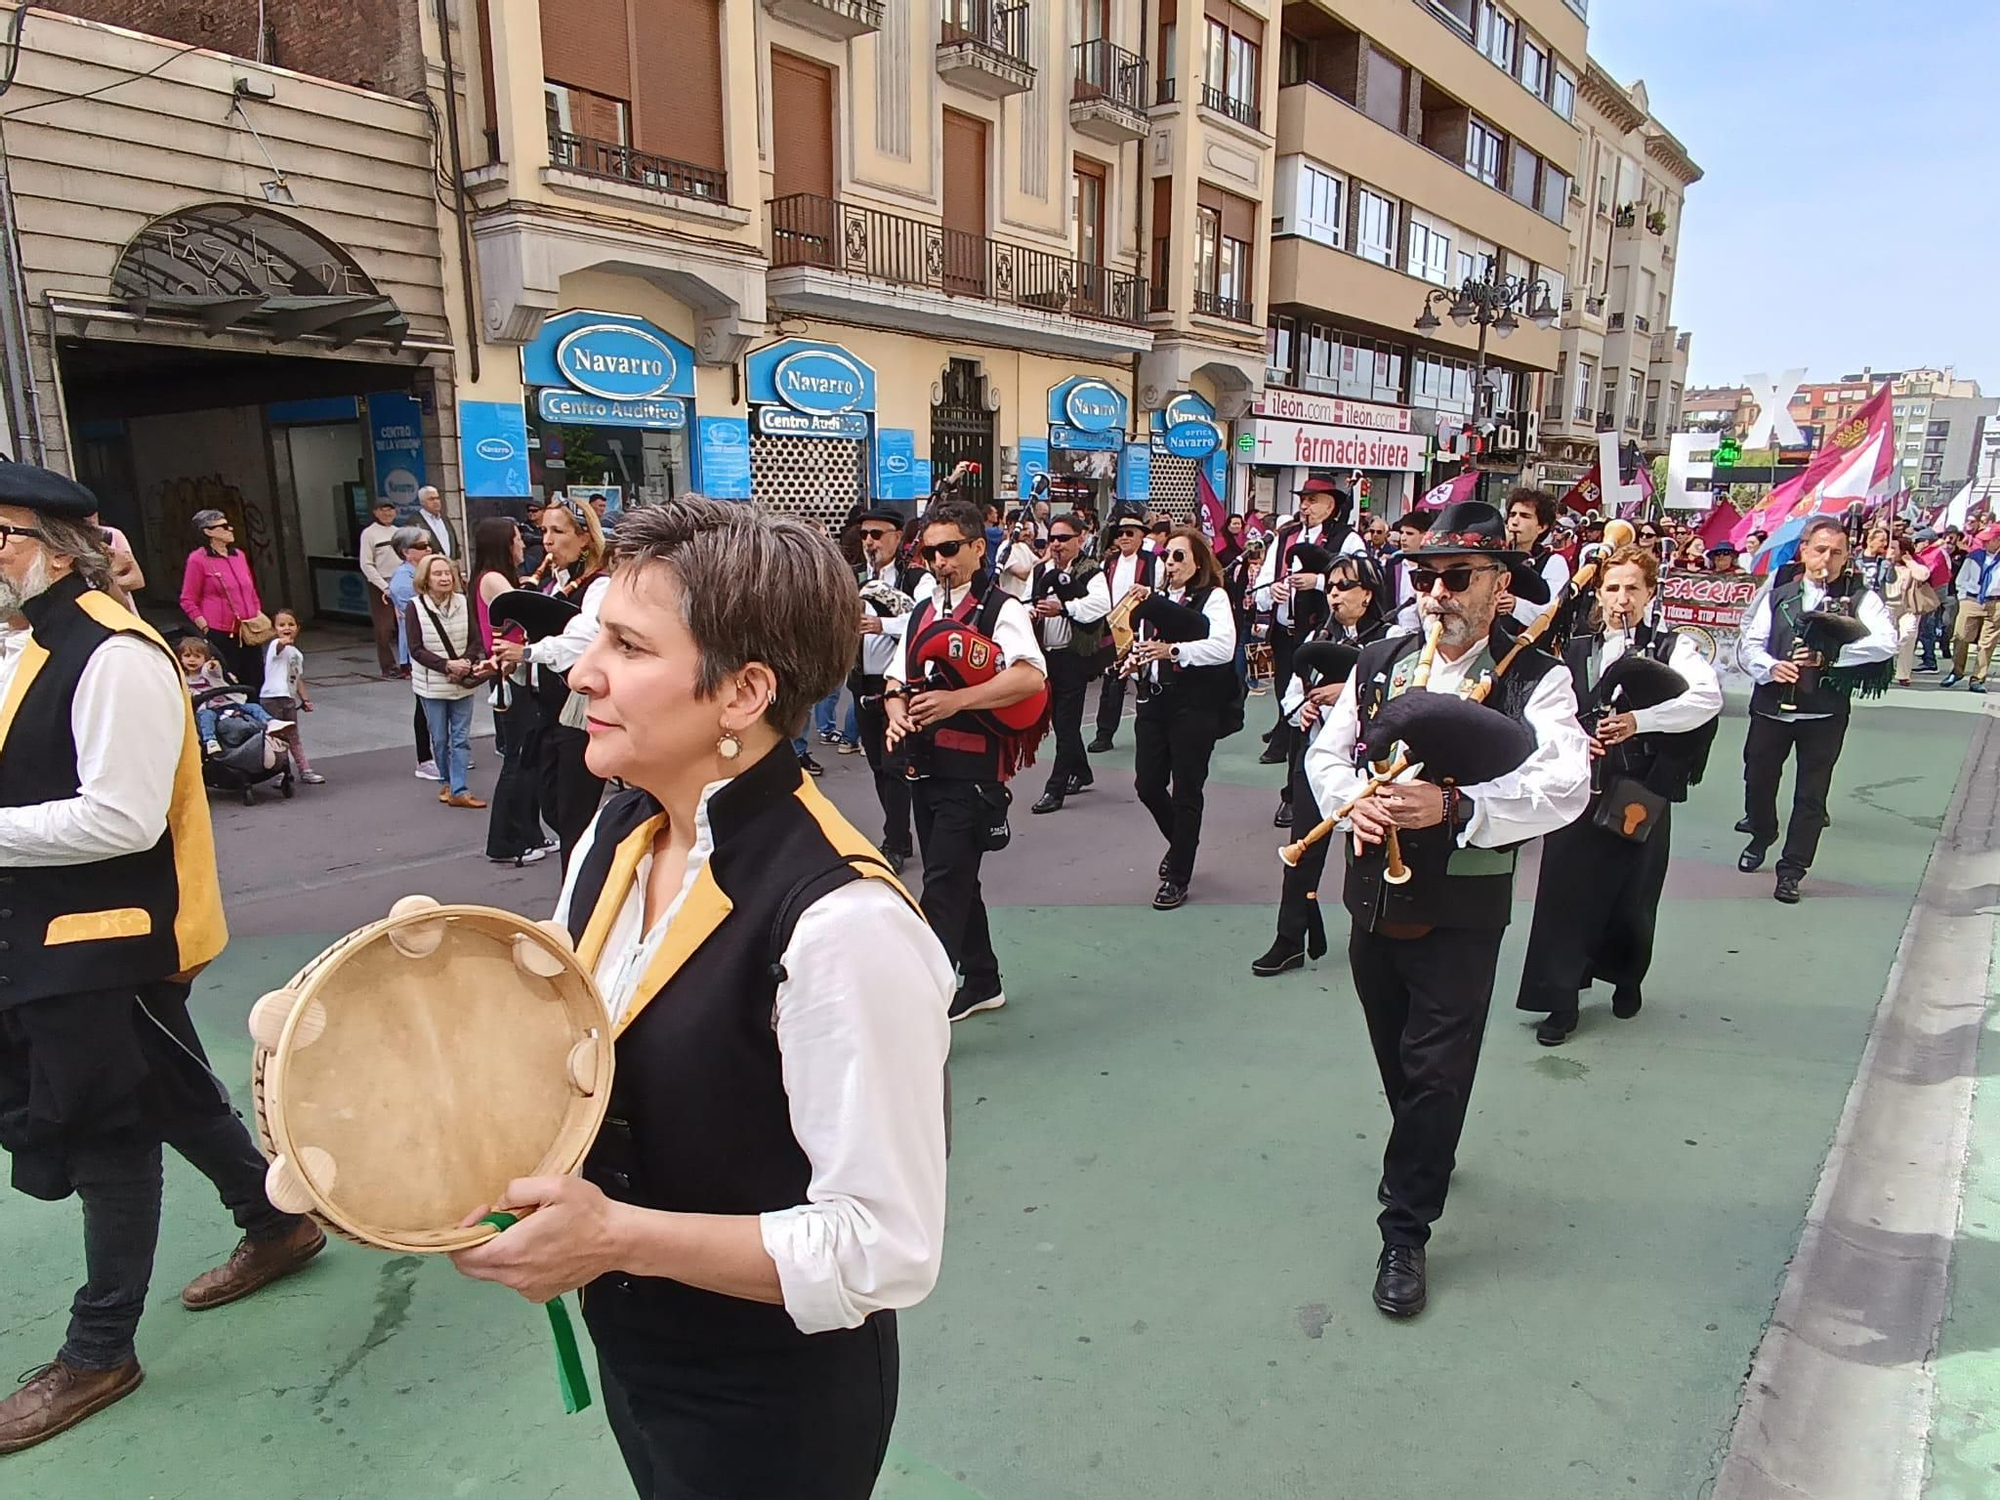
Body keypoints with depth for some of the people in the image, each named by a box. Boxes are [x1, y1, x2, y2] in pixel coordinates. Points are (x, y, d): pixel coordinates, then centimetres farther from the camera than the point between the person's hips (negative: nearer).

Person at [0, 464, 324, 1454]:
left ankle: (99, 1352, 25)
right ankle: (277, 1225, 41)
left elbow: (122, 819, -25)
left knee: (107, 1131, 6)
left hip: (110, 936, -9)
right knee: (164, 1096, 21)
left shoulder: (115, 657, -21)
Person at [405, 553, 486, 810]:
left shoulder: (463, 603, -2)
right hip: (432, 685, -1)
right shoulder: (415, 608, -8)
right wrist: (447, 665, -20)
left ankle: (459, 790, 2)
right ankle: (447, 782, 28)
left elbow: (475, 640, 1)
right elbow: (416, 649, -10)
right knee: (439, 738, 10)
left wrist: (466, 664, -17)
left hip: (462, 683, 2)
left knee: (461, 737, 0)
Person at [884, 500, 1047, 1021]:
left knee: (942, 889, -9)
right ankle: (981, 983, 34)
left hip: (973, 774, -8)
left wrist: (957, 700, -30)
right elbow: (896, 680, 16)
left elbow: (1031, 677, -25)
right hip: (926, 769, 8)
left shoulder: (1001, 609, -9)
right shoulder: (922, 614, 15)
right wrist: (897, 714, -6)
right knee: (955, 883, 17)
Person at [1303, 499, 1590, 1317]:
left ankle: (1404, 1232, 17)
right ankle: (1425, 1157, 50)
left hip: (1459, 917, -5)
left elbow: (1565, 787, -21)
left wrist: (1455, 805, -33)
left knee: (1435, 1072, 2)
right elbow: (1325, 752, 9)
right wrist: (1354, 798, -13)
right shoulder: (1378, 664, 5)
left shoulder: (1535, 680, -9)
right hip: (1374, 901, 5)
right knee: (1395, 1059, 22)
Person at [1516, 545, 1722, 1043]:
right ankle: (1560, 1000, 10)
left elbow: (1708, 697, -18)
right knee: (1567, 892, -1)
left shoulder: (1673, 649, 1)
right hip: (1578, 791, 1)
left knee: (1634, 895, 10)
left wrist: (1638, 720, -28)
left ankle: (1627, 977, 38)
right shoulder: (1575, 651, 9)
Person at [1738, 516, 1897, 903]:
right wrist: (1770, 667, -18)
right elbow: (1751, 644, 2)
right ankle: (1761, 836, 41)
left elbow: (1885, 643, -15)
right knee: (1758, 779, 13)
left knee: (1811, 793, 4)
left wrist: (1829, 655, -22)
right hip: (1771, 707, 2)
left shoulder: (1860, 598, 0)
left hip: (1825, 714, -2)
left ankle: (1792, 869, 15)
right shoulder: (1777, 596, 8)